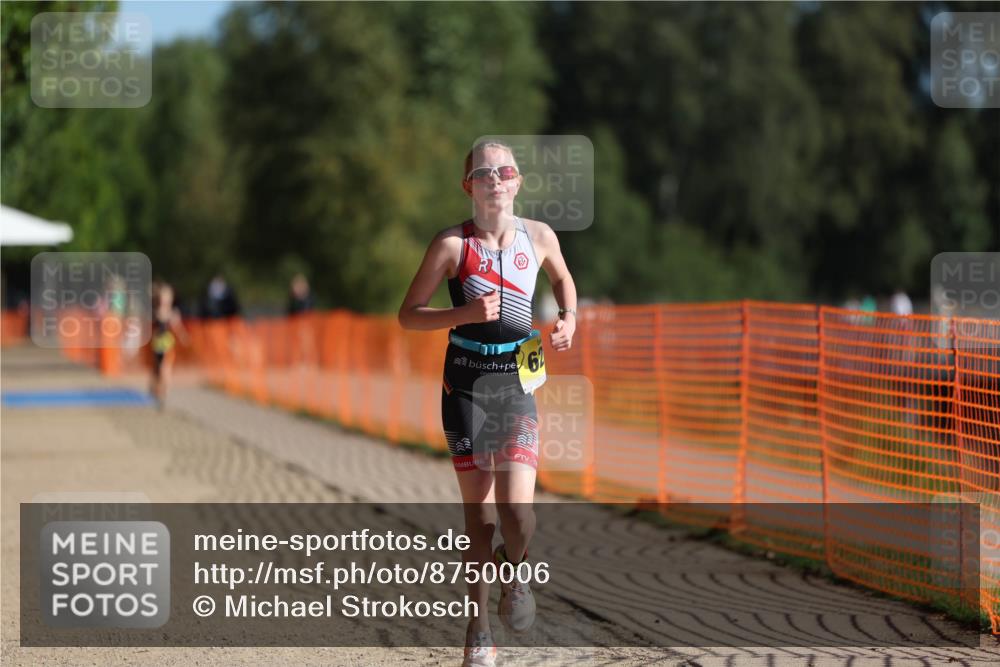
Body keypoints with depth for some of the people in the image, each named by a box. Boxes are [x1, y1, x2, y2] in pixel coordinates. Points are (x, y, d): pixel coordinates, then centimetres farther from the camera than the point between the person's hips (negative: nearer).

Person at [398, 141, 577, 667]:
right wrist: (467, 313, -16)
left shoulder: (539, 237, 4)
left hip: (517, 383, 1)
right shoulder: (452, 244, -4)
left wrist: (568, 318, 6)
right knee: (479, 515, 1)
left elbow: (562, 278, 26)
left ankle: (513, 570, 21)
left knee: (516, 509, -15)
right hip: (466, 382, -1)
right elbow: (409, 314, -2)